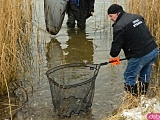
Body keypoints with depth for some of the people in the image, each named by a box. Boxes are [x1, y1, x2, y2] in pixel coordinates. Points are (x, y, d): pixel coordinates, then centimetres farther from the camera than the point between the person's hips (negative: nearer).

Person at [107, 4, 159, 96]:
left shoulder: (119, 26, -11)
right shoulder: (137, 17, 13)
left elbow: (116, 45, -10)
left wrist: (114, 56, 10)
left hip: (140, 56, -8)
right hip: (154, 50, 8)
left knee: (129, 78, 8)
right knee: (144, 77, 22)